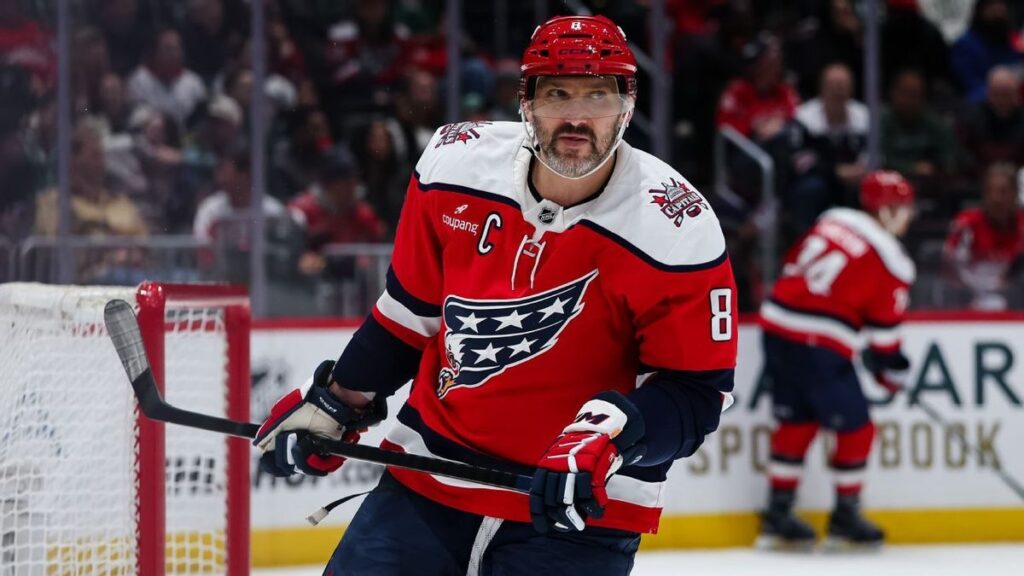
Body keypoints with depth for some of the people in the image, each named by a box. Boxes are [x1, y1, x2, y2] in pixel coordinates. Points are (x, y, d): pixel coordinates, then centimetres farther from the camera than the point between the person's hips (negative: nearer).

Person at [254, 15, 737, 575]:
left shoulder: (676, 230, -18)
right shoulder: (455, 166, -6)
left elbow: (696, 390, -12)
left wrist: (611, 433, -29)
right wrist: (335, 402, 15)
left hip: (579, 505, -4)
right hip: (428, 482, 4)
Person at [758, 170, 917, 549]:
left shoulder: (832, 220, 13)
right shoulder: (890, 259, -6)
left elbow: (793, 265, 21)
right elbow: (885, 323, -1)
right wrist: (892, 370, 14)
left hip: (777, 324, 7)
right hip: (819, 346, -7)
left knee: (796, 421, 18)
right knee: (855, 427, 7)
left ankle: (778, 514, 19)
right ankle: (845, 517, 13)